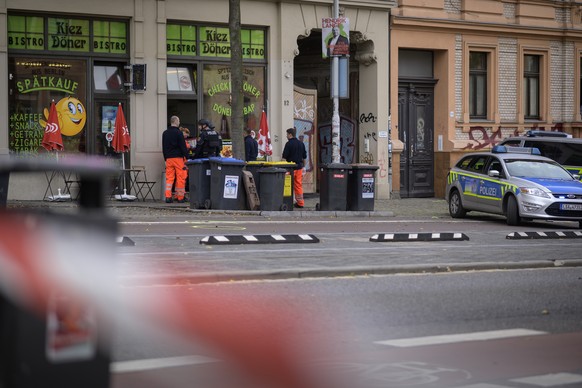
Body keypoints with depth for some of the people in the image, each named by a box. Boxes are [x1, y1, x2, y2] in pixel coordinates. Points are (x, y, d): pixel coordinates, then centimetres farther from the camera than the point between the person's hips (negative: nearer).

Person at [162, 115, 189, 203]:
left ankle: (168, 197, -3)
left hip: (168, 158, 6)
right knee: (180, 177, 0)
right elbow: (183, 147, -10)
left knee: (169, 178, 6)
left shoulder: (165, 133, 12)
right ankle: (180, 197, 0)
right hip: (178, 158, -6)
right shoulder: (178, 133, -8)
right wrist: (187, 157, -4)